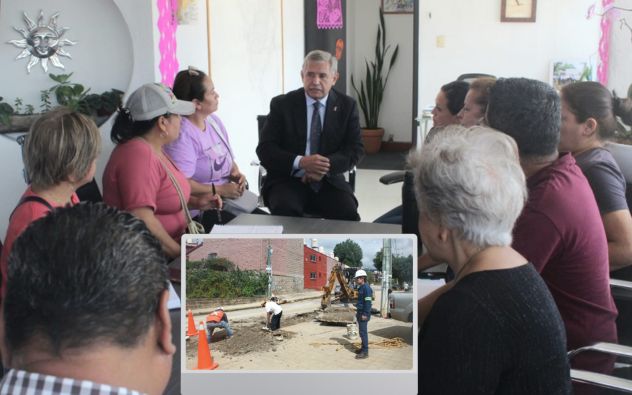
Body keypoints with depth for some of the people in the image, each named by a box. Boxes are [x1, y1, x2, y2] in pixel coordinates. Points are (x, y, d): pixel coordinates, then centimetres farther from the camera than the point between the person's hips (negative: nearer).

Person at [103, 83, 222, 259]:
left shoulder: (153, 148, 10)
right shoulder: (139, 155, -22)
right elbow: (142, 221, -29)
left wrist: (195, 202, 9)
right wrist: (181, 254, -20)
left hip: (163, 249, 10)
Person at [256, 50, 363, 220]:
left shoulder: (347, 105, 6)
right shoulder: (282, 104, 0)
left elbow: (355, 149, 2)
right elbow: (265, 149, -4)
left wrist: (327, 166, -17)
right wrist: (300, 162, -21)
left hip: (329, 182, 2)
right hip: (288, 180, -1)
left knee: (348, 213, -27)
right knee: (285, 211, -33)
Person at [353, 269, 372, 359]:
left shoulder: (366, 288, -17)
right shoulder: (361, 288, 14)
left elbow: (368, 302, -21)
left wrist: (365, 314, -23)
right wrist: (358, 311, 22)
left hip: (364, 314, -10)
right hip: (360, 313, 10)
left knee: (363, 332, -8)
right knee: (361, 332, 17)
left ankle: (365, 352, -6)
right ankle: (363, 348, 27)